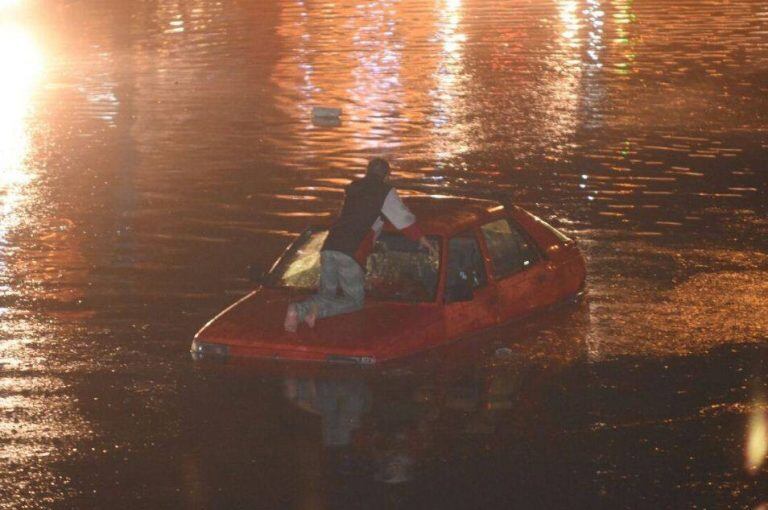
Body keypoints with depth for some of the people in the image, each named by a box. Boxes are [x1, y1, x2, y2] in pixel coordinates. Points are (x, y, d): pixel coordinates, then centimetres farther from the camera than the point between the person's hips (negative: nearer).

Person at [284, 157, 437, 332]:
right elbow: (405, 219, 12)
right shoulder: (385, 192, 6)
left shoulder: (352, 188, 24)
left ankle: (300, 309, -17)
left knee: (327, 294, 16)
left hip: (330, 246, 6)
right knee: (355, 301, 7)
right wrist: (424, 242, 26)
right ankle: (319, 310, -21)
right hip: (352, 252, -6)